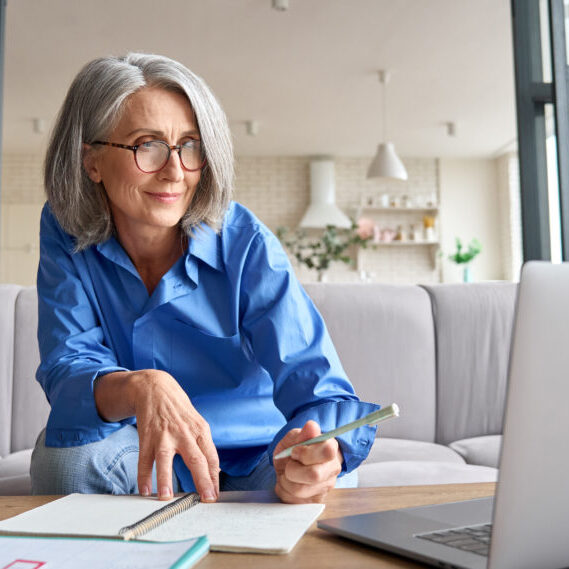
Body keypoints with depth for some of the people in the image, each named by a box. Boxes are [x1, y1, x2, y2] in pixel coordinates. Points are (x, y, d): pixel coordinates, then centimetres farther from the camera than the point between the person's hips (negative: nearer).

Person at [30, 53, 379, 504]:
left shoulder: (246, 244, -20)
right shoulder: (66, 233, -11)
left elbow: (317, 385, -27)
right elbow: (67, 369, -20)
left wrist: (320, 450, -51)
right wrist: (140, 387, -44)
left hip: (253, 459, -2)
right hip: (146, 462, 3)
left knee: (325, 476, -31)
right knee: (65, 450, -27)